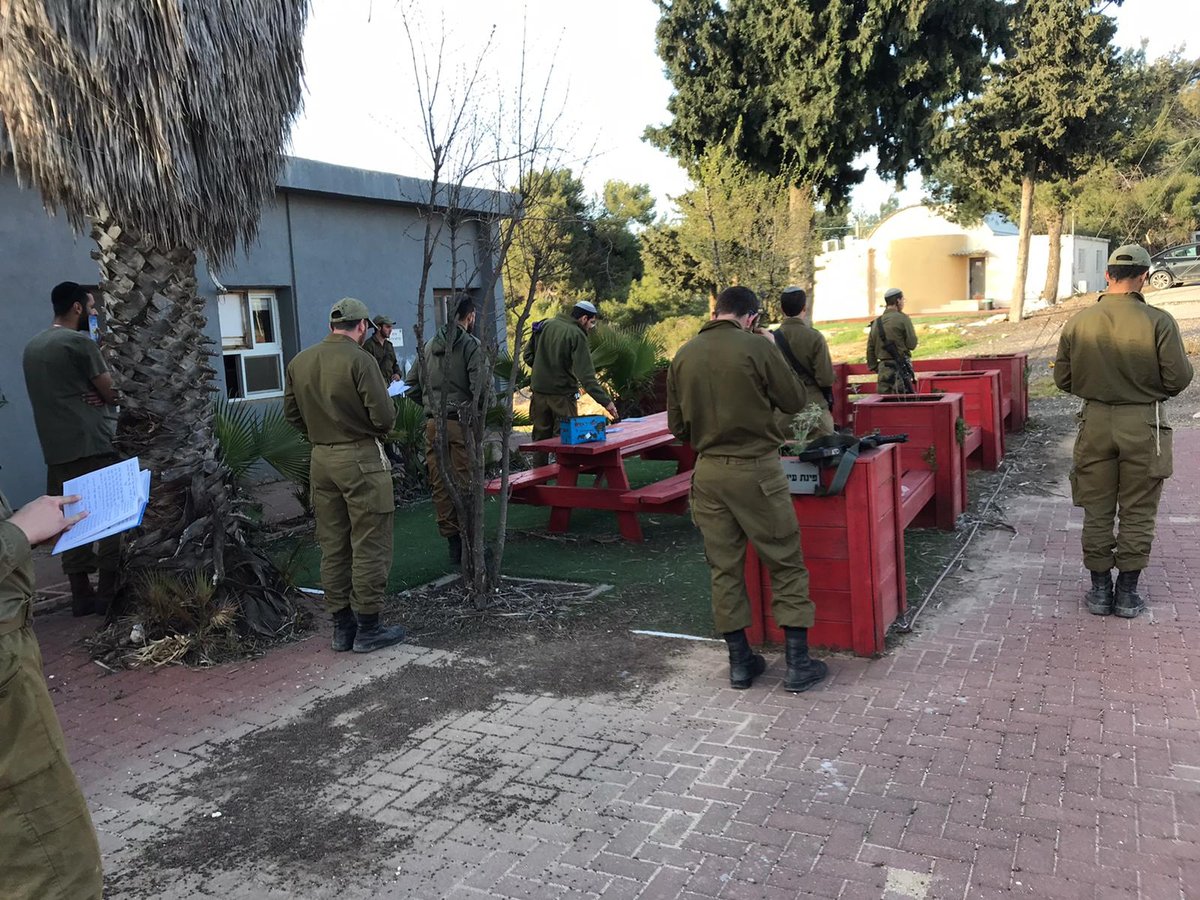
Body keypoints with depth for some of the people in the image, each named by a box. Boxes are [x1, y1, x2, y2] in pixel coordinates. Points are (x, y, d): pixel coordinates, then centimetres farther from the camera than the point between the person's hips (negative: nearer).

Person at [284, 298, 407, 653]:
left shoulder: (299, 362, 6)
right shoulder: (359, 360, -14)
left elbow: (292, 412, 13)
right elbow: (384, 416, -17)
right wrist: (376, 432, 4)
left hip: (321, 460, 7)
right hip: (361, 459, -6)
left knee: (332, 546, 13)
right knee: (369, 545, 3)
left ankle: (342, 626, 22)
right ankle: (367, 627, 9)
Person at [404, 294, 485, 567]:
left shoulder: (429, 345, 11)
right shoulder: (472, 345, -7)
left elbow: (411, 387, 13)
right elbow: (479, 388, -17)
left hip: (433, 425, 5)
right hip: (461, 424, -5)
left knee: (440, 485, 9)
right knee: (465, 484, 2)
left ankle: (451, 539, 16)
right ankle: (468, 541, 7)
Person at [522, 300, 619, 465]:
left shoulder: (545, 325, 5)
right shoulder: (577, 335, -14)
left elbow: (527, 355, 10)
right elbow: (587, 375, -21)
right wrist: (605, 401, -22)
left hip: (538, 391, 6)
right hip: (562, 394, -6)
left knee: (541, 436, 15)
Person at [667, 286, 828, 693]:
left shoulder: (683, 356, 3)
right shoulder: (756, 346, -11)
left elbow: (677, 425, 8)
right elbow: (795, 400, -1)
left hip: (708, 472, 5)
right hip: (756, 470, -4)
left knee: (724, 568, 13)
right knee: (786, 565, 8)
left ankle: (740, 661, 21)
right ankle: (798, 663, 12)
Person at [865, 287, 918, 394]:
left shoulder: (876, 322, 11)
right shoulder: (902, 318, -7)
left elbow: (870, 348, 14)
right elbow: (912, 344, -8)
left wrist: (874, 367, 21)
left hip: (883, 367, 6)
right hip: (900, 367, -6)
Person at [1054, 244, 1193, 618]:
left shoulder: (1078, 321, -4)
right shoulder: (1158, 321, -12)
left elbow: (1062, 378, 2)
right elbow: (1179, 378, -12)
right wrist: (1150, 384, 10)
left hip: (1095, 423, 2)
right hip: (1143, 425, -2)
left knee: (1097, 510, 12)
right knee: (1137, 513, 10)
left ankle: (1100, 590, 20)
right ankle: (1128, 593, 17)